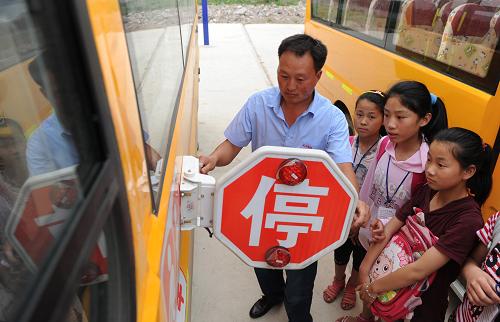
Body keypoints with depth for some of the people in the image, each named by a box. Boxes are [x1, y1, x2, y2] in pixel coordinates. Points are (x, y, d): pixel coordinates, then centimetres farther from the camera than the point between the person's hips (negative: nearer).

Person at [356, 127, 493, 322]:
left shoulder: (468, 220, -28)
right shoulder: (427, 191, -9)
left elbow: (418, 271, -30)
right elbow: (388, 230, -11)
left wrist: (373, 287, -19)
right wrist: (364, 271, -18)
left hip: (424, 305, -4)